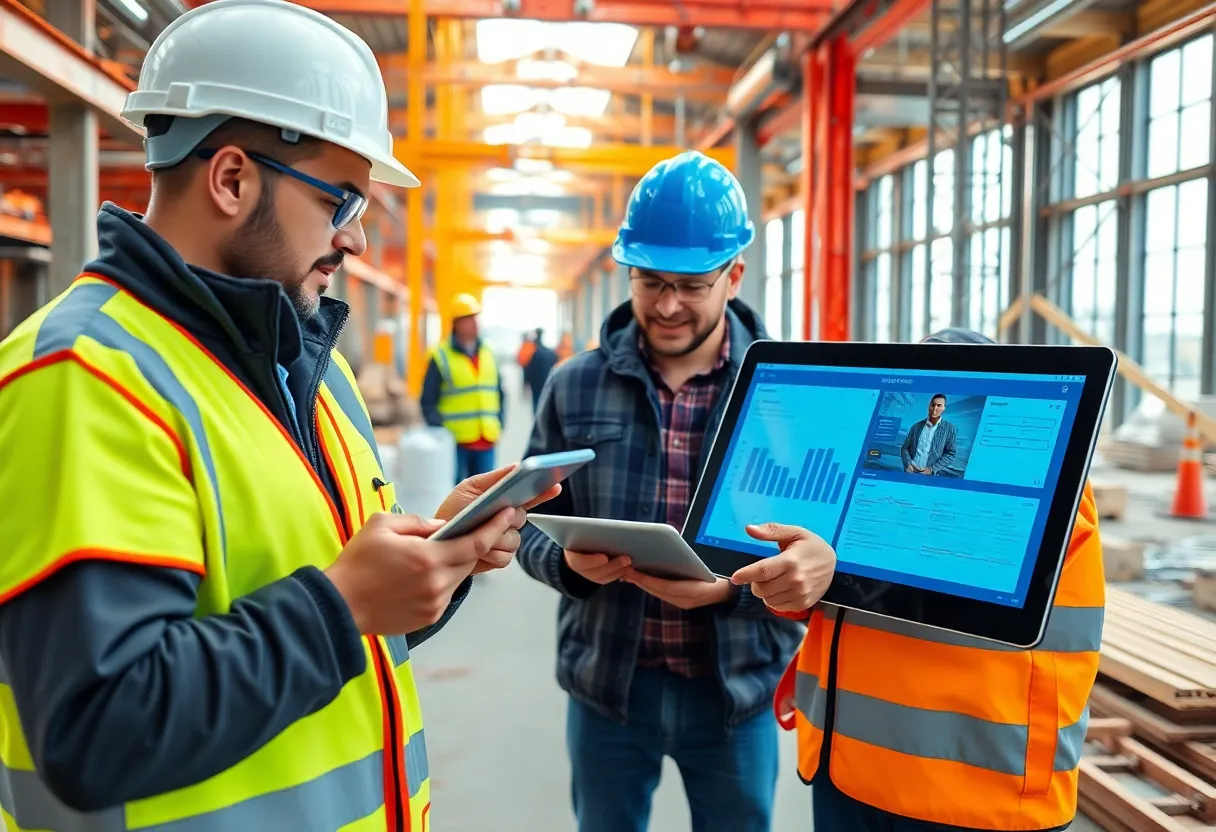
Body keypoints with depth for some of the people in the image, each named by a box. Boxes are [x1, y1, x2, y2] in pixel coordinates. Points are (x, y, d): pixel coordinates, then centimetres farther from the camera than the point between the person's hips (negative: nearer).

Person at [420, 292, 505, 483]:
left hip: (487, 442, 5)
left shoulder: (488, 354, 13)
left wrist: (499, 424, 8)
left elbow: (500, 394, 20)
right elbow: (428, 402, -3)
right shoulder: (441, 357, -3)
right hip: (455, 443, -5)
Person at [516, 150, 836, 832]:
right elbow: (531, 523, 3)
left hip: (737, 688, -1)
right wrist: (568, 560, -18)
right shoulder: (574, 385, -2)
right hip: (608, 684, 1)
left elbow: (817, 537, -6)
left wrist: (734, 586, -23)